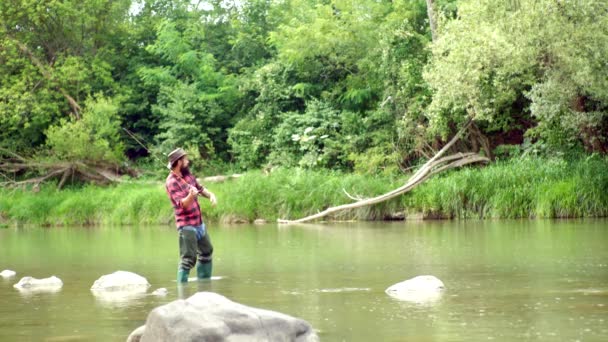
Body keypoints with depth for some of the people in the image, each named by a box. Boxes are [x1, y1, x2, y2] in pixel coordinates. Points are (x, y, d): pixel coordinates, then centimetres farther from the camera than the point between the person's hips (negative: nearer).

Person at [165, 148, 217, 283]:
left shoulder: (188, 175, 6)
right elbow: (182, 204, -28)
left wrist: (210, 195, -2)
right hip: (187, 225, -9)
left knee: (206, 251, 22)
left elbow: (200, 188, 19)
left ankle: (204, 280, 35)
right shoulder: (171, 182, -19)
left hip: (199, 223, 9)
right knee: (188, 258, -13)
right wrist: (190, 196, -49)